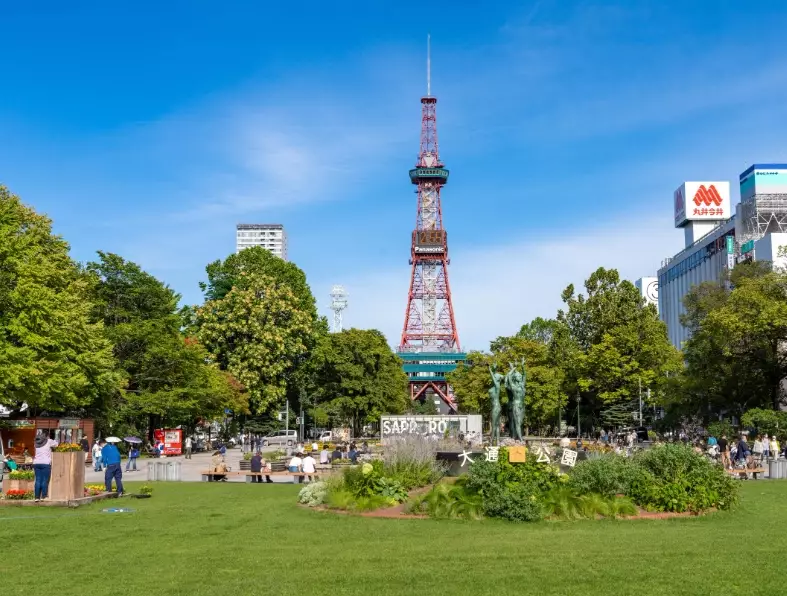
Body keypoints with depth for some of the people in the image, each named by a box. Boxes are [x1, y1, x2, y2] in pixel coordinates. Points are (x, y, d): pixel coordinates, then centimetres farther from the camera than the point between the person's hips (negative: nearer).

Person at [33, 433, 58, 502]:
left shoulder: (36, 443, 13)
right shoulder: (48, 441, -1)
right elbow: (56, 445, 12)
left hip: (36, 463, 5)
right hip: (46, 463, -5)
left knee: (38, 480, 4)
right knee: (45, 480, -3)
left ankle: (37, 497, 2)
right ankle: (44, 496, -6)